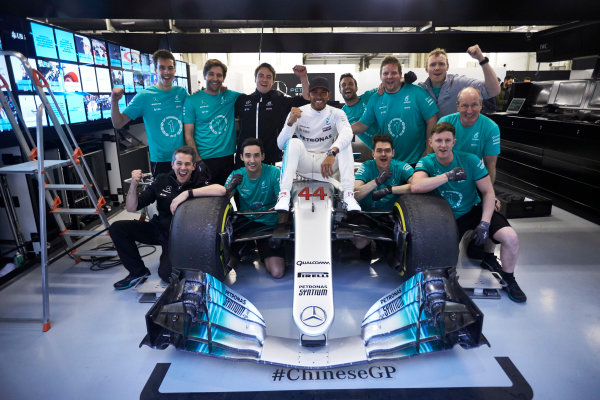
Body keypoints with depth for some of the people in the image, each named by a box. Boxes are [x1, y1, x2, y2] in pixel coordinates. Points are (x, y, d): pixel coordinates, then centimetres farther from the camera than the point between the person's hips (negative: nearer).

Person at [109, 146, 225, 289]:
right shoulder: (162, 181, -3)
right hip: (158, 229, 5)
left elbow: (221, 190, -38)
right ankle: (138, 272, 8)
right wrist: (134, 185, -22)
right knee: (117, 228, -8)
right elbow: (131, 208, -3)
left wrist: (187, 193, -38)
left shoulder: (199, 182, -14)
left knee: (167, 274, -23)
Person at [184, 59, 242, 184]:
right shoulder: (192, 101, -2)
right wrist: (198, 160, -12)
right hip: (204, 160, -3)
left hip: (228, 157, 3)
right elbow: (188, 135, -5)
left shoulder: (231, 97, 6)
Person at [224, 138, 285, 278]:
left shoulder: (274, 173, -12)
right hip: (245, 221, 3)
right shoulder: (236, 175, -2)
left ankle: (263, 253, 19)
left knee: (277, 272, -17)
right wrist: (230, 187, -29)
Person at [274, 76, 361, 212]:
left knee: (345, 144, -23)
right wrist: (290, 122, -30)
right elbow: (280, 144, -12)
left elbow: (347, 133, -25)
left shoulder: (336, 114, -2)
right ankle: (284, 195, -34)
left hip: (328, 162, 1)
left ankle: (348, 196, -30)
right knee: (294, 143, -27)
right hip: (303, 162, 0)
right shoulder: (298, 113, -2)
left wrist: (332, 153, -44)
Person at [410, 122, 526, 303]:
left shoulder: (470, 160, -10)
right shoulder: (427, 163, -12)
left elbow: (488, 192, -7)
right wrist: (448, 176, -34)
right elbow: (415, 187, -33)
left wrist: (484, 223, -18)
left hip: (475, 210, 1)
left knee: (510, 237, -20)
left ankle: (508, 280, 6)